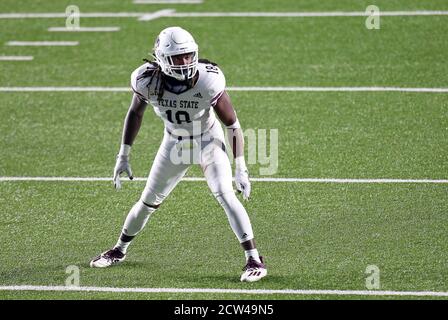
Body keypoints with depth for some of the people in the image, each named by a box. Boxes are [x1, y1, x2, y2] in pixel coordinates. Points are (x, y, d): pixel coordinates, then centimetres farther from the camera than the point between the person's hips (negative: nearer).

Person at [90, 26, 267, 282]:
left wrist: (241, 168, -21)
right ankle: (120, 250, 35)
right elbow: (135, 113, -3)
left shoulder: (208, 80, -32)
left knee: (225, 194, -21)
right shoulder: (148, 80, -25)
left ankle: (254, 259, -17)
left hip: (208, 141, -3)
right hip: (174, 143, 3)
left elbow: (232, 123, -20)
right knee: (150, 200, 12)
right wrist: (124, 155, -1)